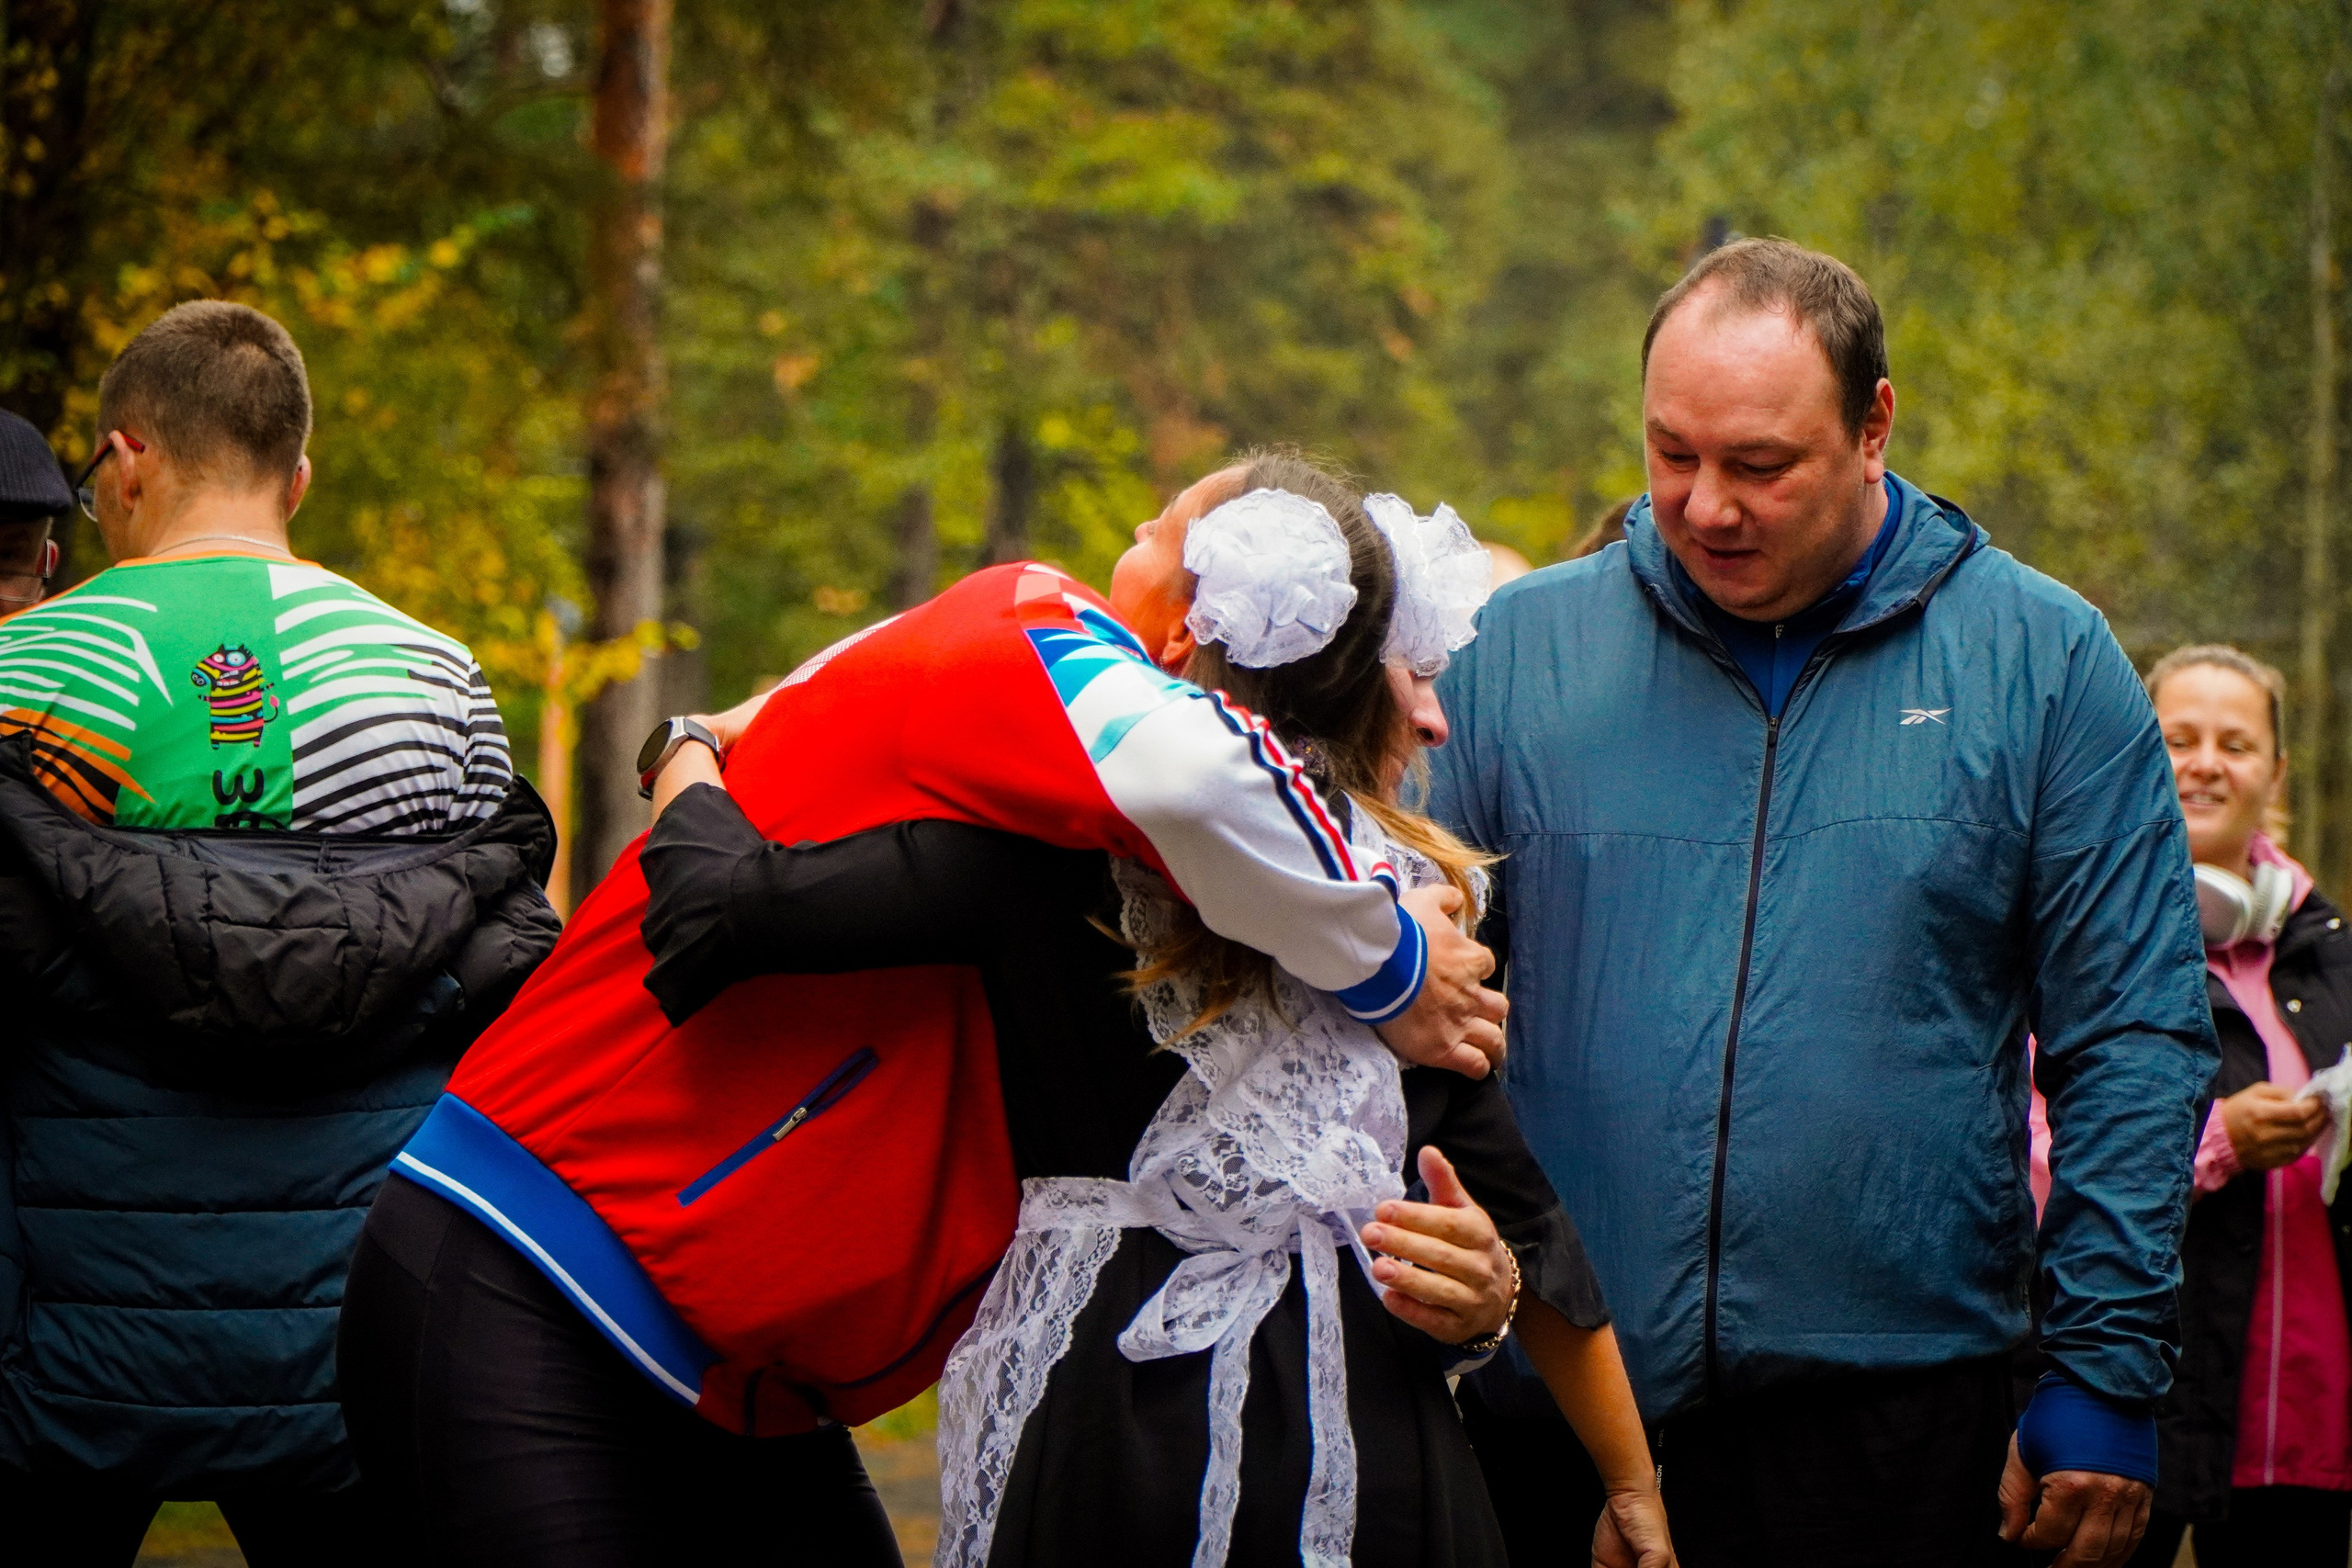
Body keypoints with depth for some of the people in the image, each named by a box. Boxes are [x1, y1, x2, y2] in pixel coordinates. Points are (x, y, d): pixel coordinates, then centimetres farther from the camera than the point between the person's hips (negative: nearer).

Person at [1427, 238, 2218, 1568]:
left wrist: (2107, 1379, -2)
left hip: (1892, 1403, -1)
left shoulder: (2040, 660, 2)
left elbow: (2135, 1045, 2)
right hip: (1552, 1400, 1)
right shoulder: (1516, 650, 6)